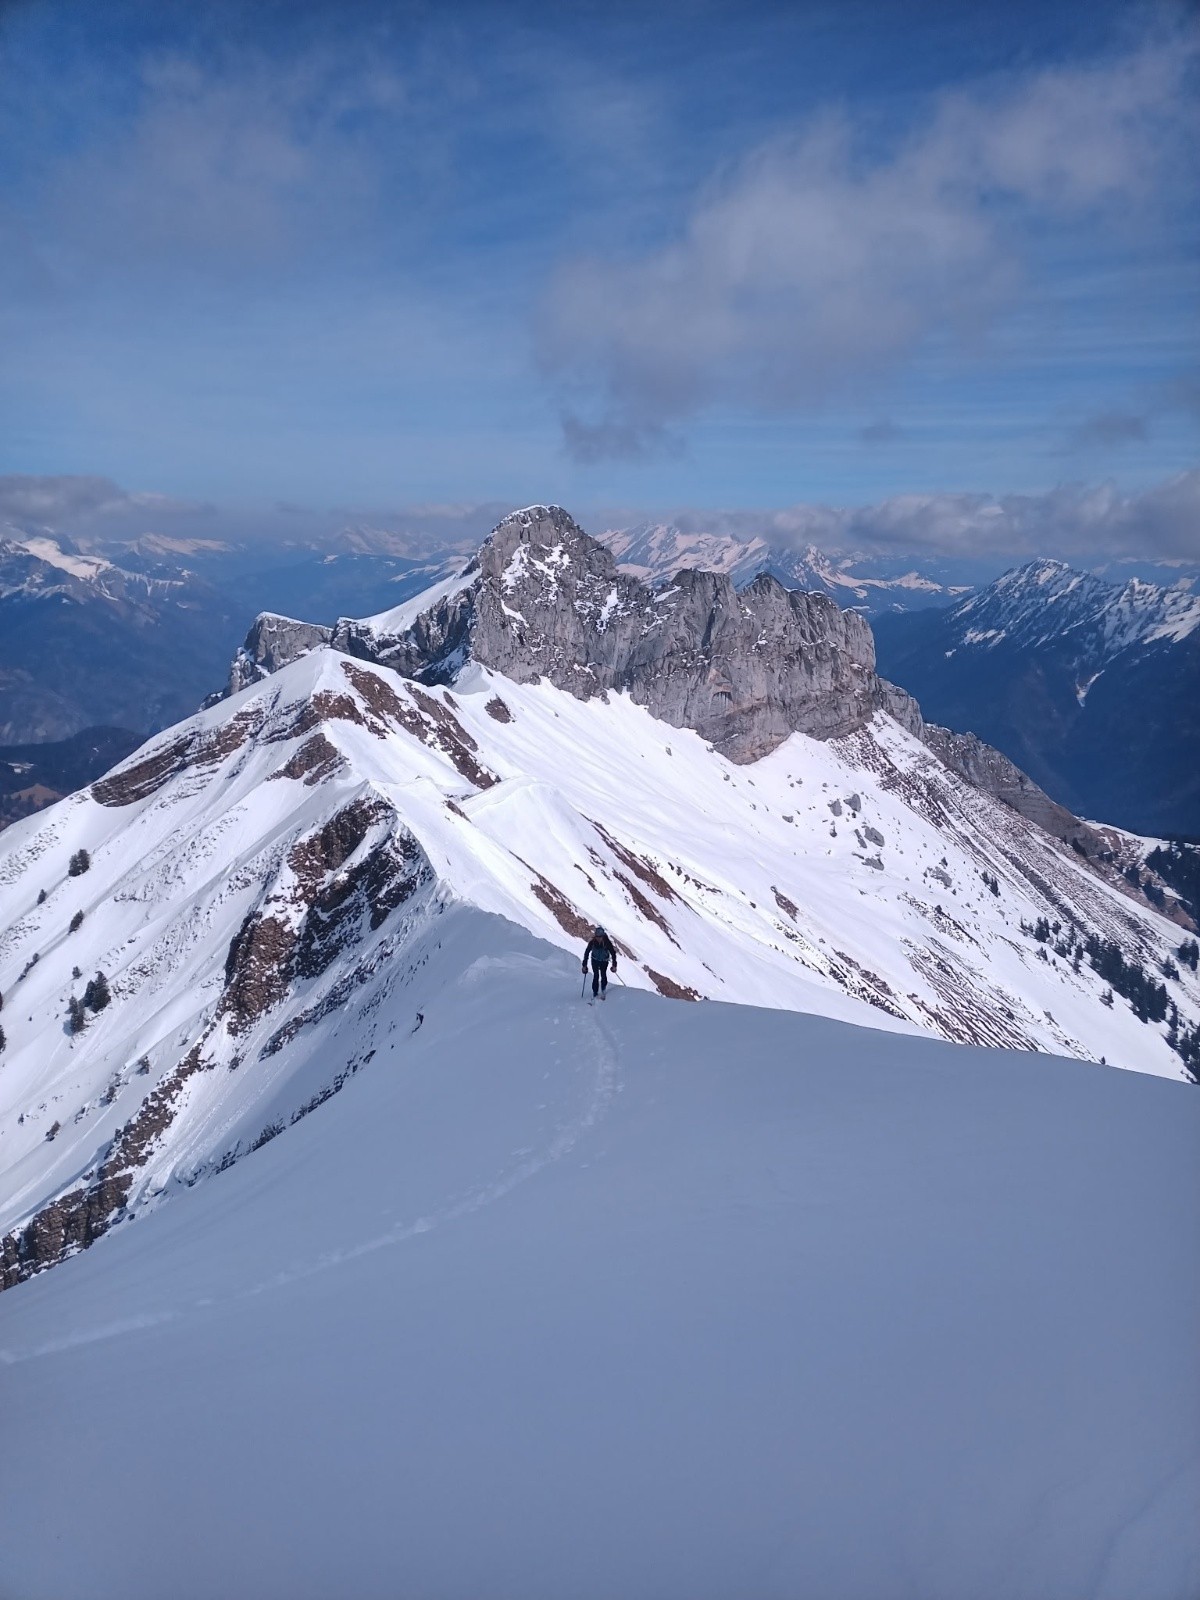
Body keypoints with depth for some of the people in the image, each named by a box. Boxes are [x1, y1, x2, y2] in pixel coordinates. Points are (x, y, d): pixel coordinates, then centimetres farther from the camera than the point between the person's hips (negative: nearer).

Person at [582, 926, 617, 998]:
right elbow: (586, 953, -14)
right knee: (596, 976, -10)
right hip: (595, 960, 0)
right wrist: (584, 965, -13)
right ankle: (594, 992, 3)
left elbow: (613, 953, -16)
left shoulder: (607, 942, -29)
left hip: (604, 961, 0)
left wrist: (614, 965, -16)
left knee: (603, 975, -3)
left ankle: (603, 989, 25)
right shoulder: (592, 942, -26)